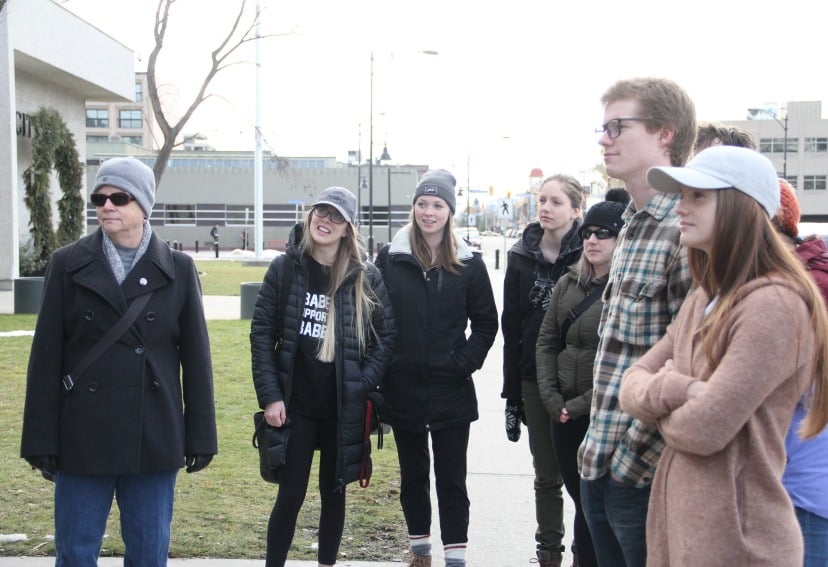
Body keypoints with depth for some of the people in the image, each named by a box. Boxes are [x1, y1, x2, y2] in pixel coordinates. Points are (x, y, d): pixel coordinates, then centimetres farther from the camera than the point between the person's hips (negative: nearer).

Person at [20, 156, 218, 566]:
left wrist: (200, 437, 1)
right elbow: (46, 358, 0)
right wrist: (41, 439, -3)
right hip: (84, 436, 0)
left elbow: (196, 357, 3)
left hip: (155, 438, 1)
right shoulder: (68, 265, 1)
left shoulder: (178, 270, 3)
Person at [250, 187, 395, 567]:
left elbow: (386, 336, 2)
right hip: (295, 405, -1)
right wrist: (270, 396, -7)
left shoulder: (366, 278, -1)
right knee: (290, 495, 3)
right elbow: (262, 332, -1)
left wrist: (364, 386, -9)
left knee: (334, 492, 12)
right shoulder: (284, 269, -1)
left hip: (345, 409, 1)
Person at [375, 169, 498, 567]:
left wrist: (465, 362, -5)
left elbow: (486, 323, 5)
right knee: (412, 474, 15)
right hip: (402, 388, 1)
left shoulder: (468, 264, 0)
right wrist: (380, 365, -5)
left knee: (451, 479, 2)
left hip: (451, 390, -1)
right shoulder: (390, 258, 0)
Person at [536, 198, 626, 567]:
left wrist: (581, 405, -14)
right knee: (580, 500, 12)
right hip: (564, 415, 5)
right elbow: (546, 341, 10)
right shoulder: (568, 283, 10)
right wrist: (552, 399, -1)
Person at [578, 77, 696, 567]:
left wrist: (636, 453, -17)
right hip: (602, 466, 9)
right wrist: (599, 440, 15)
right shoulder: (634, 226, 14)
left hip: (644, 473, -9)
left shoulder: (687, 230, -17)